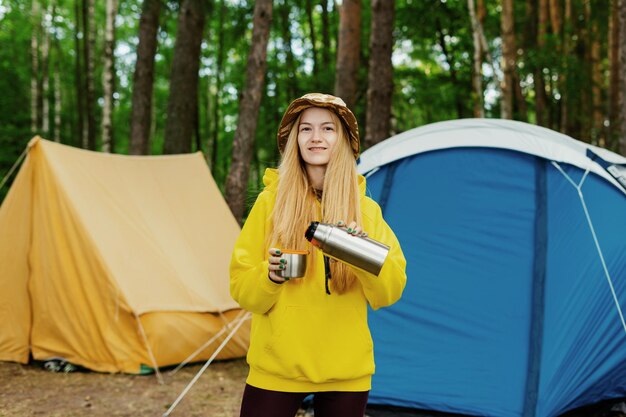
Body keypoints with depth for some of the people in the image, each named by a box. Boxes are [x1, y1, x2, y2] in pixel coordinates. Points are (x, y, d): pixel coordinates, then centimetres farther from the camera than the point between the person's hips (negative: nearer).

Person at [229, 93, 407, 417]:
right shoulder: (270, 201, -1)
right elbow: (241, 287, 0)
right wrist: (269, 276, -20)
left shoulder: (367, 210, 4)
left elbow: (390, 291, -1)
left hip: (347, 371, 2)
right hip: (277, 368, -1)